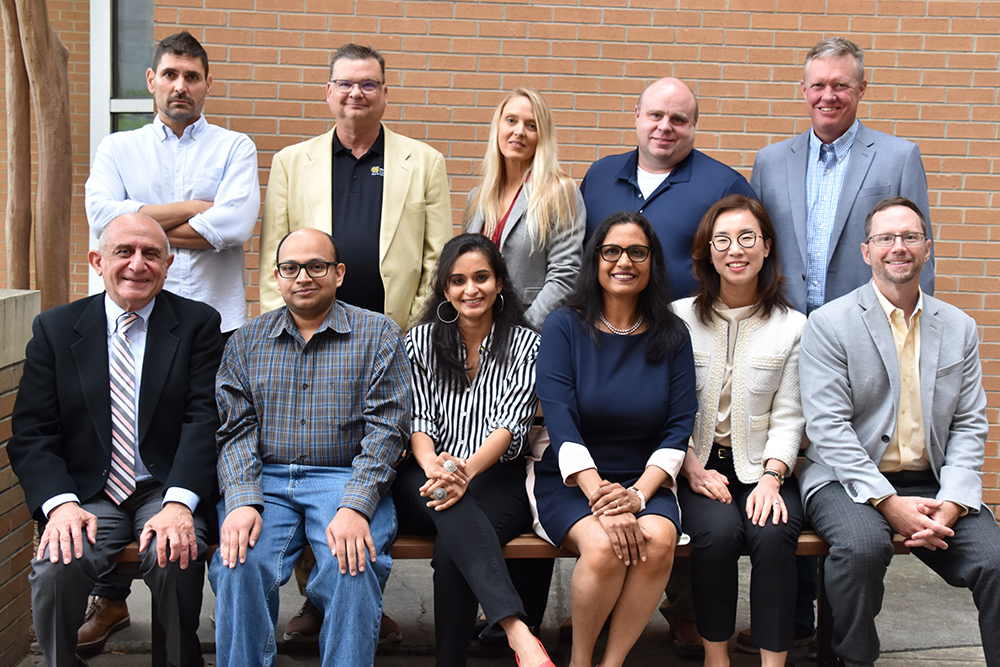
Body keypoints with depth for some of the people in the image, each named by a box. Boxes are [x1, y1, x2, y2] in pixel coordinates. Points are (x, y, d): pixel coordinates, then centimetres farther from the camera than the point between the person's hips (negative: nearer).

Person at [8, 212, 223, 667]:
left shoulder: (198, 324, 3)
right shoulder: (54, 329, 7)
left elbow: (204, 420, -6)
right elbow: (31, 434, 3)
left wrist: (179, 503, -21)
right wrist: (60, 504, -16)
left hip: (167, 490, -1)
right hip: (88, 494, 1)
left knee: (174, 558, -30)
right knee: (56, 566, -26)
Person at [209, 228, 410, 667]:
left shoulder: (377, 334, 6)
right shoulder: (247, 341, 14)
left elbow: (386, 428, -3)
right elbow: (234, 429, 7)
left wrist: (354, 507, -17)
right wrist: (241, 501, -13)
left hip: (346, 479, -2)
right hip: (264, 479, 2)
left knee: (353, 565, -30)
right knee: (240, 563, -27)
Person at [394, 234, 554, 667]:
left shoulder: (524, 344, 8)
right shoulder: (421, 340, 14)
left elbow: (512, 423, -5)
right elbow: (419, 419, 4)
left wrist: (468, 470, -26)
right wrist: (432, 465, -20)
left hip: (495, 477, -1)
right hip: (427, 479, 1)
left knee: (451, 551, -33)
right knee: (452, 508, -37)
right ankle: (517, 631, -48)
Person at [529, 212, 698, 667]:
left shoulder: (672, 336, 6)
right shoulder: (564, 327, -1)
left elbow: (680, 426, 0)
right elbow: (559, 420, -12)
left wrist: (638, 494, -17)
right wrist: (599, 496, -25)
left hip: (645, 481, 2)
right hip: (568, 481, -2)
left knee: (658, 540, -30)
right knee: (604, 545, -31)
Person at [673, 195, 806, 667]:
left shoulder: (792, 327, 6)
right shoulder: (679, 318, 4)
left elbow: (788, 417, 3)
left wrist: (772, 476, -12)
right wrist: (693, 468, -10)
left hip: (760, 465, 1)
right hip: (694, 463, 0)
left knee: (774, 535, -28)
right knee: (718, 531, -29)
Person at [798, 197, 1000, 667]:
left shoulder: (959, 328, 13)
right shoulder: (828, 323, -1)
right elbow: (827, 426, -9)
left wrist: (952, 503, -8)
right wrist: (887, 501, -18)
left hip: (932, 483, 4)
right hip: (850, 481, -3)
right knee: (863, 544, -33)